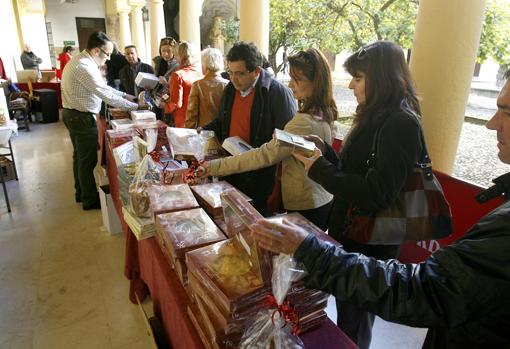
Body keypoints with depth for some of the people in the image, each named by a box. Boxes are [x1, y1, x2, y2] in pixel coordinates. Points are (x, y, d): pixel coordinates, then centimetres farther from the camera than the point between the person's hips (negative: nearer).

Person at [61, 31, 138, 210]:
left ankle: (81, 192, 36)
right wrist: (135, 106, -19)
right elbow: (106, 95, -25)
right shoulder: (85, 67, -24)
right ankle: (90, 200, 15)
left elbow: (103, 87, 13)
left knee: (79, 155, 20)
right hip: (82, 118, -11)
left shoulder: (81, 60, 9)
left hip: (73, 114, 11)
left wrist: (126, 95, 7)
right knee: (88, 160, 1)